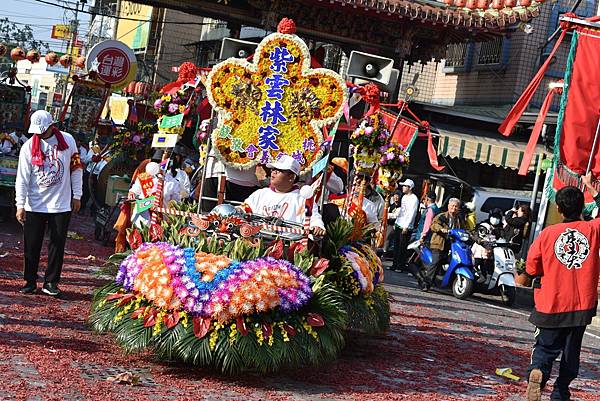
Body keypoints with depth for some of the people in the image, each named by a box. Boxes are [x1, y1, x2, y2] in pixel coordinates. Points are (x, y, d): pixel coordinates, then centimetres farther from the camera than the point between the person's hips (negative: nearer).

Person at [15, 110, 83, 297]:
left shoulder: (67, 140, -1)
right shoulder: (29, 147, -2)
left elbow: (76, 168, 6)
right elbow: (22, 178, -3)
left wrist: (76, 196, 5)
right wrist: (20, 205, -9)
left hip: (61, 205, 0)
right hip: (34, 205, 0)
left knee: (57, 245, 5)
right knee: (31, 246, 4)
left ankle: (51, 282, 15)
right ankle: (30, 281, 17)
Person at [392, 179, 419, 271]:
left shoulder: (414, 199, -10)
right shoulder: (404, 197, 16)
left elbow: (412, 214, -15)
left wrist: (406, 227, -18)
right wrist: (396, 222, 18)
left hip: (406, 228, -8)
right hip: (398, 225, 8)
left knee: (402, 248, -6)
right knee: (396, 246, 9)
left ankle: (401, 266, -1)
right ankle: (395, 265, 15)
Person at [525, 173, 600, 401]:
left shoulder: (547, 234, -9)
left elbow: (531, 269, -4)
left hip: (552, 305, -1)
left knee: (546, 348, 9)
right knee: (571, 352, 17)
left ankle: (538, 370, -20)